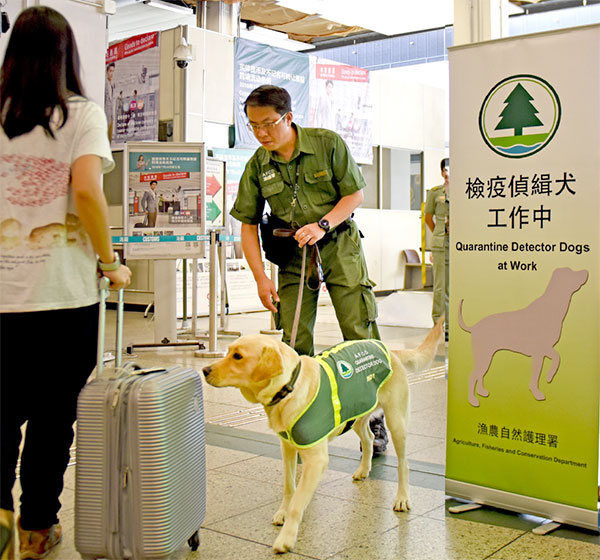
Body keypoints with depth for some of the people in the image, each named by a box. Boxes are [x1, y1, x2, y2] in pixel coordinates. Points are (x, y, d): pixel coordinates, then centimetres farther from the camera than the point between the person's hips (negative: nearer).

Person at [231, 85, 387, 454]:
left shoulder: (328, 143, -9)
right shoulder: (258, 165, -2)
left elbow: (355, 194, -4)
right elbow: (248, 223, 2)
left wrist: (323, 224, -20)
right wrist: (260, 278, -6)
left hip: (339, 246, -2)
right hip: (294, 255, 2)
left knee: (360, 335, -5)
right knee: (295, 342, 0)